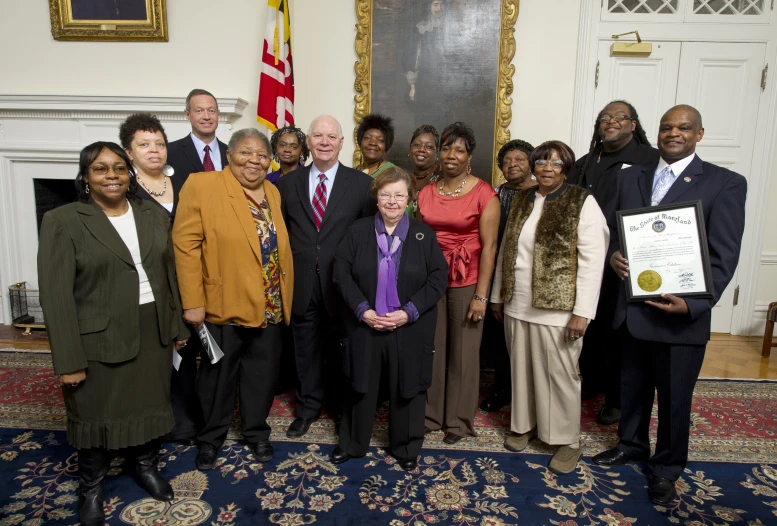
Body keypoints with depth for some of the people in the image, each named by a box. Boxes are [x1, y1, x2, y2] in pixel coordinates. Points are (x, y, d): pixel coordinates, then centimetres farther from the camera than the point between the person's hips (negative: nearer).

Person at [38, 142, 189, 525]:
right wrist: (69, 359, -14)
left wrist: (178, 326, 9)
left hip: (153, 332, 4)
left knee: (150, 402, 18)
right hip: (99, 339, -4)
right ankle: (90, 488, 35)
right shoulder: (63, 222, -10)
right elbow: (56, 295, -12)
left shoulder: (154, 215, 3)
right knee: (96, 414, 12)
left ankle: (147, 466, 42)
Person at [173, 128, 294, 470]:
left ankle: (257, 431, 38)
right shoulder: (201, 186, -10)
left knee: (263, 373, 16)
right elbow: (186, 245, -13)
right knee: (218, 375, 12)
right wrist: (192, 302, -16)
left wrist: (283, 296, 10)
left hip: (269, 306, 5)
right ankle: (211, 437, 35)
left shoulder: (272, 193, 9)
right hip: (222, 305, -5)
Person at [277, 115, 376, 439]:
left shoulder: (361, 184, -3)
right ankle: (308, 407, 34)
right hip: (301, 284, 2)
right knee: (306, 350, 14)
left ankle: (342, 409, 33)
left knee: (341, 350, 13)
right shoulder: (288, 183, 4)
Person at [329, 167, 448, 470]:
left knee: (407, 388, 11)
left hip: (410, 329, 0)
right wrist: (363, 311, -14)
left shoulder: (424, 235, 0)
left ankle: (406, 447, 32)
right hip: (365, 326, 1)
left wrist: (408, 312, -14)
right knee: (362, 386, 13)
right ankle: (352, 443, 33)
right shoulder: (358, 232, 1)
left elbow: (438, 279, -4)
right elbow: (342, 274, -3)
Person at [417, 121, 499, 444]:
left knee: (463, 352, 7)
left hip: (466, 281, -3)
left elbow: (489, 246, -9)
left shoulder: (484, 194, -6)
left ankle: (459, 420, 24)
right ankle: (430, 414, 27)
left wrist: (481, 295, -12)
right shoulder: (425, 193, 6)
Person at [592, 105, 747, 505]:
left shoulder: (725, 183, -4)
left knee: (675, 397, 11)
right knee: (632, 384, 20)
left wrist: (693, 303, -19)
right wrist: (613, 255, -11)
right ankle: (632, 443, 43)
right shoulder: (630, 176, 8)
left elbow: (724, 255, -9)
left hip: (680, 313, -3)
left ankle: (667, 467, 33)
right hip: (631, 307, 4)